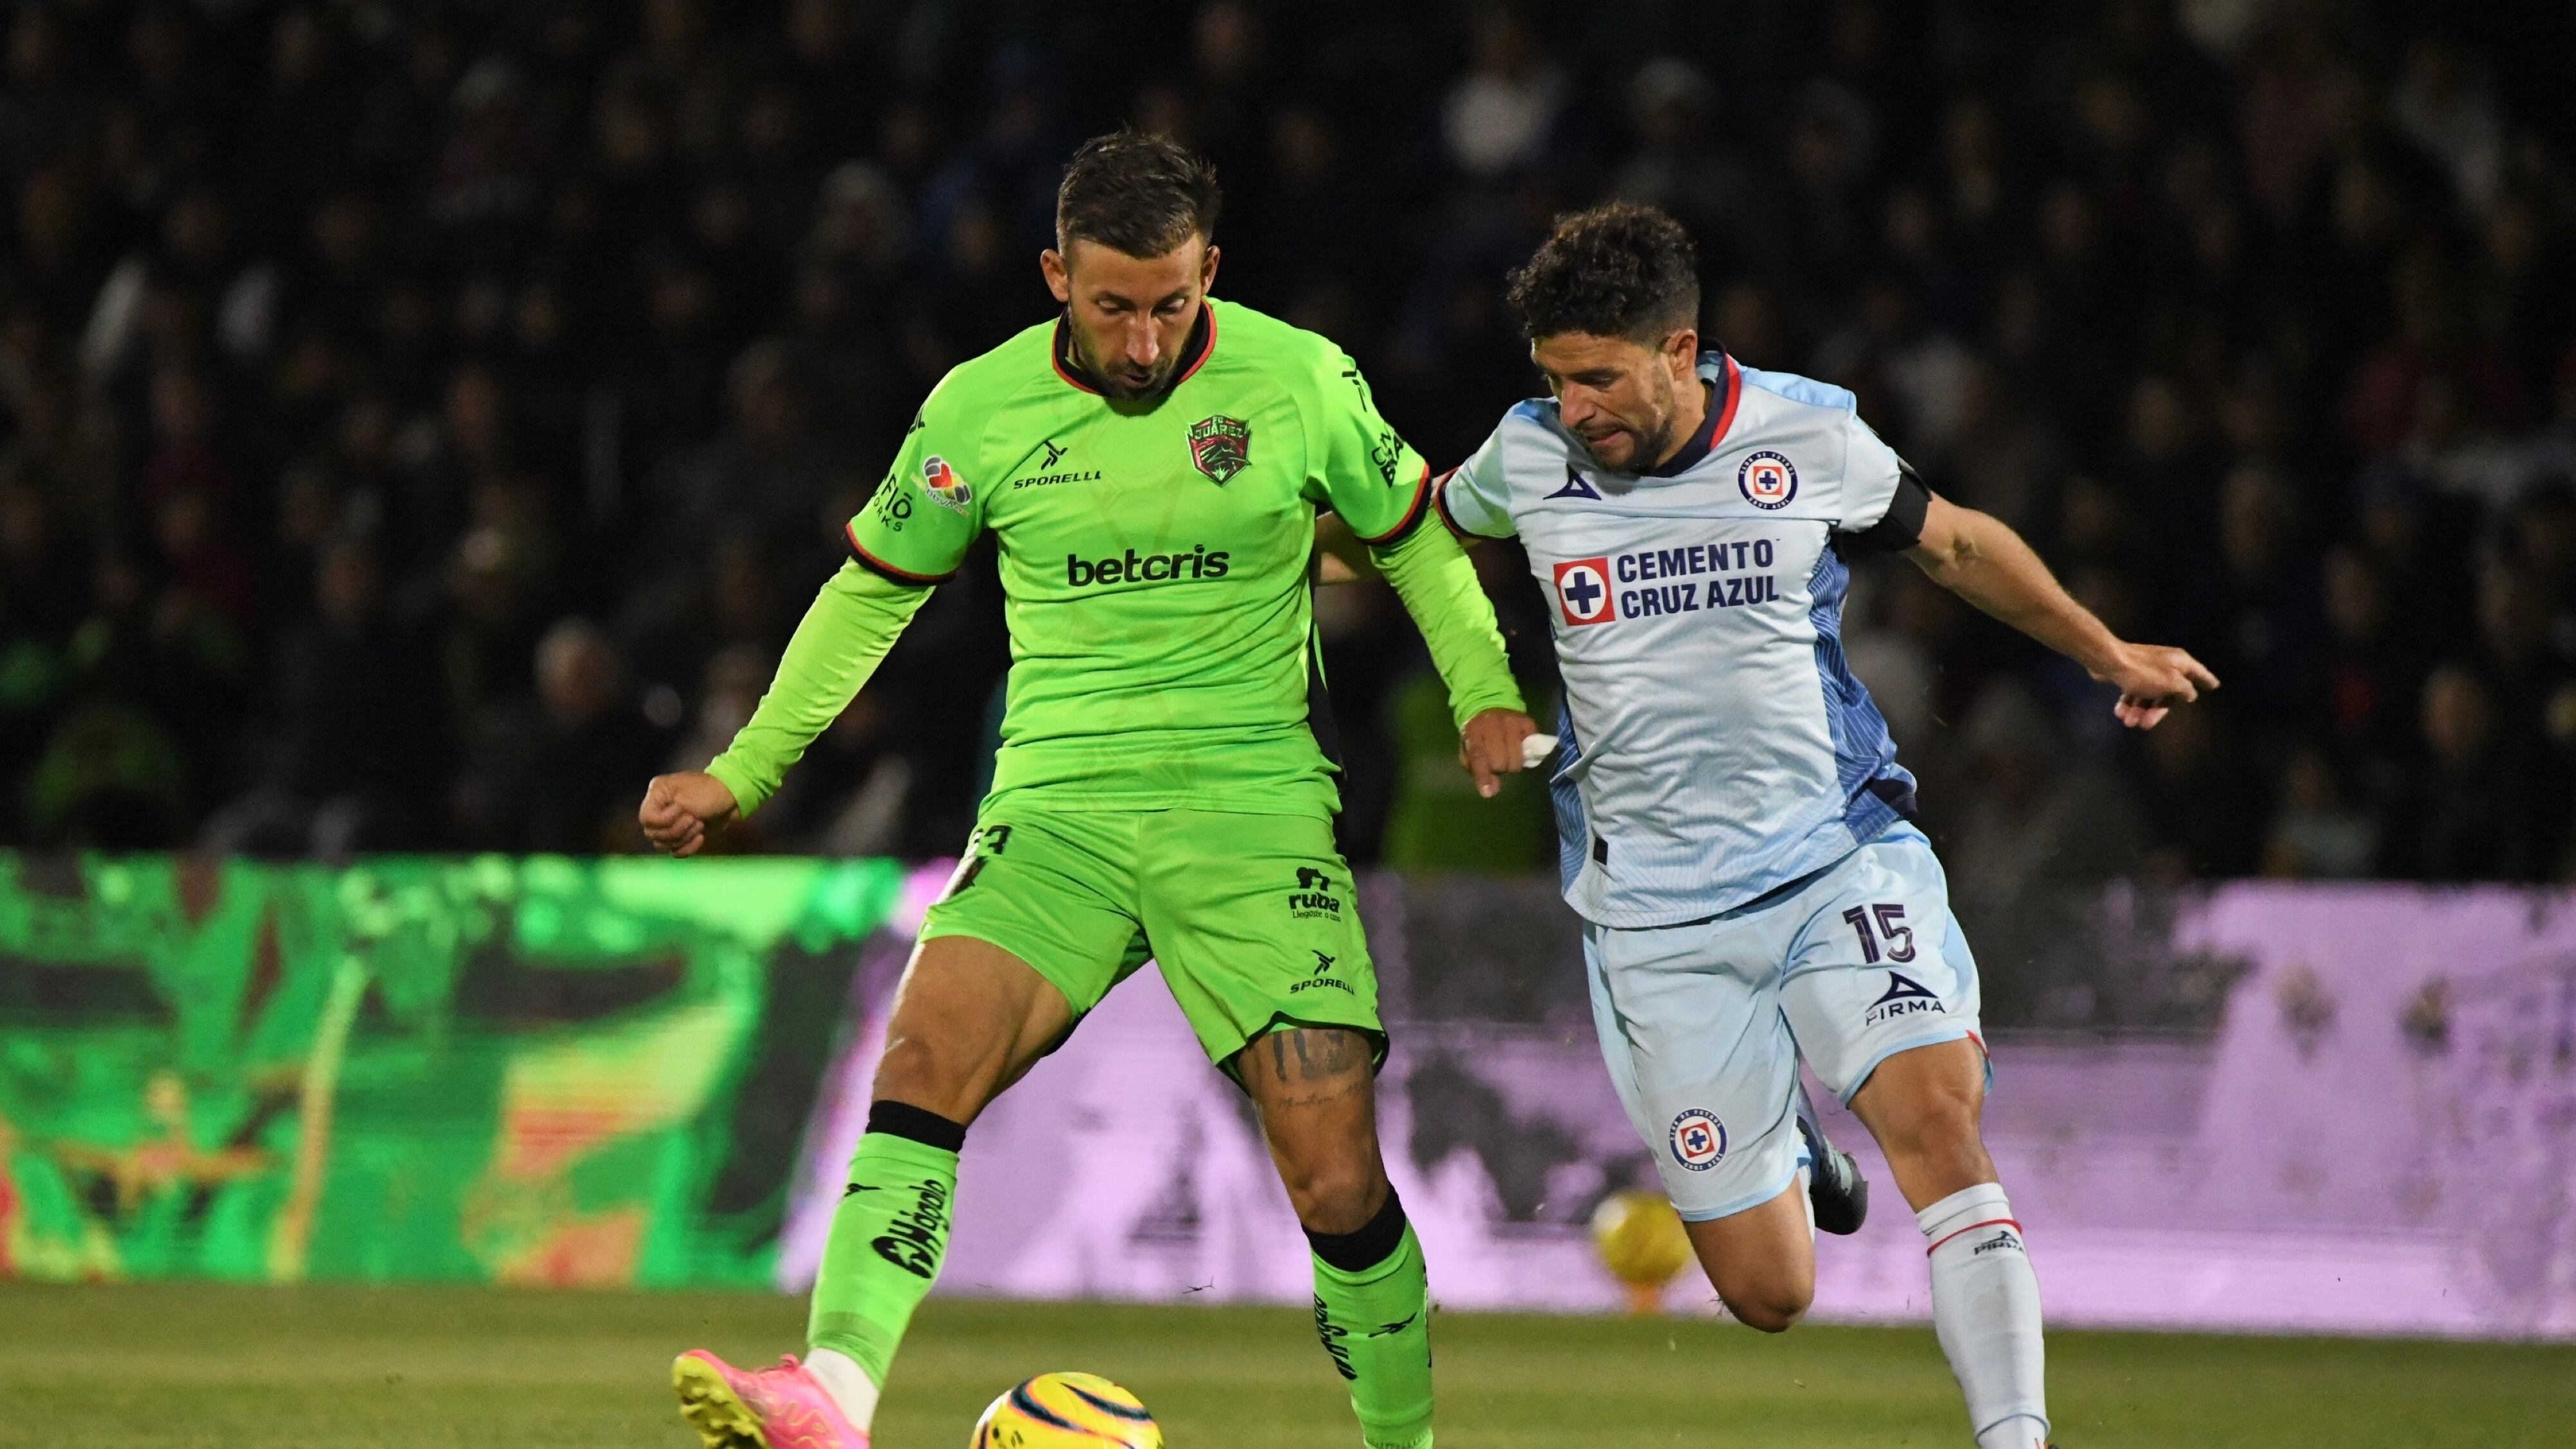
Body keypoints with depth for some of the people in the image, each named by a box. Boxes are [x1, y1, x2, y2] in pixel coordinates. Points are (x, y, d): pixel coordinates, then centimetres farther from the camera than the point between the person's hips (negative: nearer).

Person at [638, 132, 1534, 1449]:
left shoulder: (1300, 382, -2)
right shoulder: (982, 408, 1)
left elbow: (1413, 536, 15)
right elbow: (874, 588, 15)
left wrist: (1485, 695, 1)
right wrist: (745, 772, 16)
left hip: (1256, 810, -1)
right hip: (1057, 811, 1)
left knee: (1336, 1182, -8)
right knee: (925, 1062, -25)